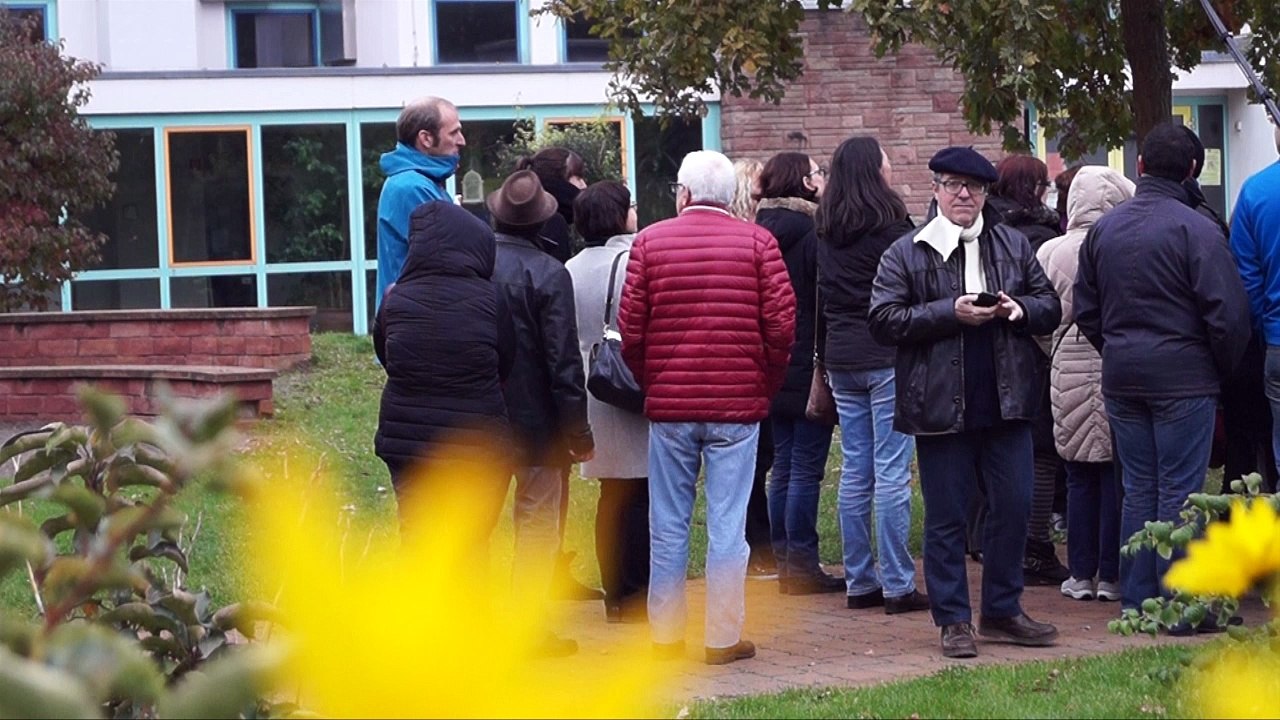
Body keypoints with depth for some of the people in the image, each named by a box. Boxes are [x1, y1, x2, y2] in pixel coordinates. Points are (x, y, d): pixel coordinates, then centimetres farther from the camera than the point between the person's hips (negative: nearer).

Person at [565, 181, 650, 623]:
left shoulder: (571, 270, 6)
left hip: (593, 398, 6)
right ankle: (637, 594, 0)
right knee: (641, 496, 0)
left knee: (611, 496, 13)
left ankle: (615, 592, 16)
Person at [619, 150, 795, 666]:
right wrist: (766, 387, 9)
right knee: (728, 527, 3)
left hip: (669, 406, 1)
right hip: (738, 407, -1)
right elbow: (782, 324, -5)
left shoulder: (650, 241, 0)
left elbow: (630, 329, -1)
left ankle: (666, 636, 14)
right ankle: (724, 639, 5)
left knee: (668, 527, 9)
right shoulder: (757, 242, -1)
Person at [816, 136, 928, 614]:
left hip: (840, 358, 6)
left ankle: (859, 582, 13)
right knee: (891, 472, -4)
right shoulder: (889, 226, -10)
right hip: (887, 357, -6)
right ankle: (897, 586, -3)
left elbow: (821, 294, 13)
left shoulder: (825, 231, 8)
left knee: (854, 472, 10)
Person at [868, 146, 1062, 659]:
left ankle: (1002, 611, 20)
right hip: (941, 405, -3)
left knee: (1014, 505, 6)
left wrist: (1019, 309, -8)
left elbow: (1050, 308, 14)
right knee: (946, 516, 2)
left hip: (1006, 401, 3)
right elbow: (885, 321, -8)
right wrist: (951, 314, -16)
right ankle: (953, 621, 11)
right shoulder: (906, 254, 0)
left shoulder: (1014, 247, 12)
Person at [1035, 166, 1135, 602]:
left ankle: (1082, 574, 13)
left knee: (1080, 476, 9)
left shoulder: (1051, 252, -3)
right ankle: (1112, 576, 8)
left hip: (1070, 369, 2)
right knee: (1116, 473, 5)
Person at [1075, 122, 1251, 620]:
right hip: (1184, 377, -5)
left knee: (1138, 488, 12)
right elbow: (1228, 313, -14)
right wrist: (1222, 369, 1)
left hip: (1121, 376, 6)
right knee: (1180, 490, -1)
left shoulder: (1103, 230, 7)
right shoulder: (1196, 230, -13)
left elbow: (1085, 311, 13)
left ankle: (1136, 600, 14)